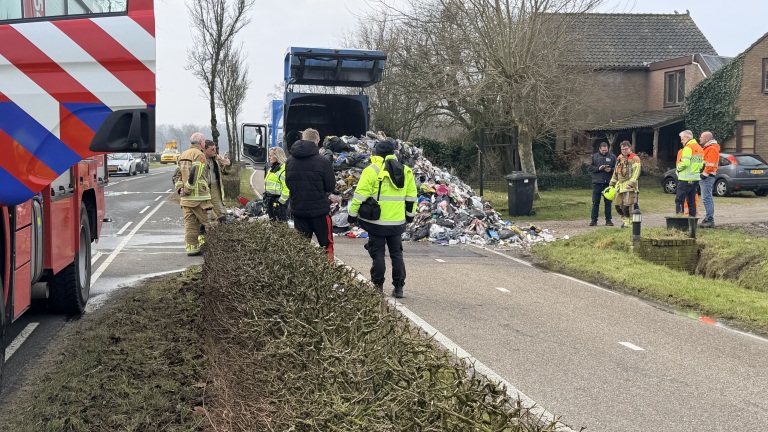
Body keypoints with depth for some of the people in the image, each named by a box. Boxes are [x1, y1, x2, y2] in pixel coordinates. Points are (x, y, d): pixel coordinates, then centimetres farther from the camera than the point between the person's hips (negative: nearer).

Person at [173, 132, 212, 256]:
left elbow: (177, 175, 14)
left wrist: (179, 188, 5)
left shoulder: (182, 156, 16)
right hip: (199, 196, -7)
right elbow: (195, 175, -19)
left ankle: (191, 247, 9)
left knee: (189, 224, 8)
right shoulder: (199, 155, -10)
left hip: (185, 199, 7)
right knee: (204, 222, 2)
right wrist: (187, 190, -13)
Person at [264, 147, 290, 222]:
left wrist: (281, 201, -21)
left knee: (281, 221, -8)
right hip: (270, 199, 10)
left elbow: (286, 188, -21)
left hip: (278, 199, -10)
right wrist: (266, 197, 21)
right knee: (272, 219, 17)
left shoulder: (283, 170, -16)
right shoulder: (272, 168, 15)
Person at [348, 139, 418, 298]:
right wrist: (410, 214, 22)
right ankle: (398, 288, 13)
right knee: (397, 254, 12)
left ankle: (378, 286, 8)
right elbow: (411, 196, 10)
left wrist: (352, 214, -2)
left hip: (376, 221, -4)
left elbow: (360, 194, -12)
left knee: (378, 254, 5)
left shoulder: (372, 170, -11)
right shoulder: (405, 171, 5)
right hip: (397, 222, 4)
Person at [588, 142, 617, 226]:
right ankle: (594, 220, 7)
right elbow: (590, 168, 1)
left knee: (608, 202, 5)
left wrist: (611, 169, -14)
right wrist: (598, 168, -15)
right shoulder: (594, 156, 7)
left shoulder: (612, 157, 6)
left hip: (608, 183, 0)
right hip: (597, 183, 0)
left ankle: (608, 220, 11)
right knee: (595, 202, 2)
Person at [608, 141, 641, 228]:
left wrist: (631, 183, -27)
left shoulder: (634, 159, -5)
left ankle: (629, 222, 0)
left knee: (626, 206, -13)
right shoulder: (619, 158, 18)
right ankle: (625, 219, 25)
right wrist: (611, 183, 21)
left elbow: (636, 172, -16)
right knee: (617, 205, 8)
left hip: (629, 186, -7)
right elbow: (615, 172, 25)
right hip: (619, 185, 7)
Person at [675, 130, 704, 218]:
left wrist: (678, 168, -6)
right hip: (695, 178, 9)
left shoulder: (688, 148, -12)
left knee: (679, 199, -7)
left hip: (686, 179, -9)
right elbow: (702, 164, 18)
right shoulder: (699, 148, 18)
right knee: (692, 200, 13)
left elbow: (685, 163, -23)